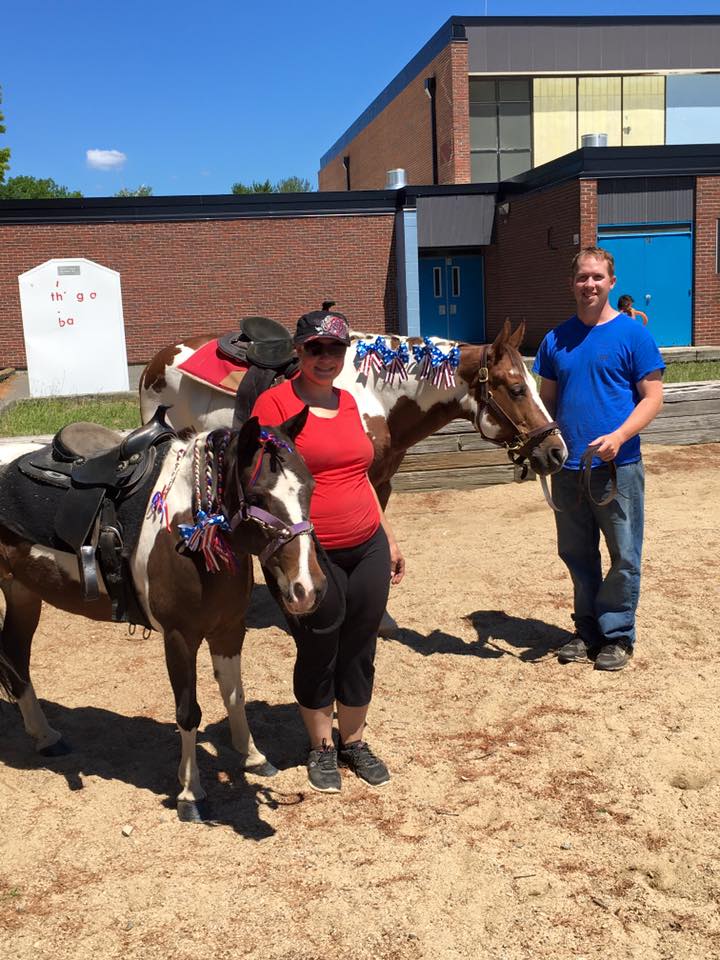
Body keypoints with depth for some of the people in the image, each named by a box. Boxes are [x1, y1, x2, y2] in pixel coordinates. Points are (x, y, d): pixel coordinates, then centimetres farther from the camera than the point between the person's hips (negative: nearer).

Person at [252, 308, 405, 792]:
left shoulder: (349, 402, 10)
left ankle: (354, 741, 35)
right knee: (317, 654, 10)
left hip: (368, 550, 5)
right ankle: (322, 747, 32)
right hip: (312, 557, -5)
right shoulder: (275, 402, -9)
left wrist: (390, 539, 19)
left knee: (360, 651, 15)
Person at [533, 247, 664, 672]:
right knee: (576, 553, 14)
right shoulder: (556, 339, 8)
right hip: (568, 468, 5)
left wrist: (619, 436, -22)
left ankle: (617, 635, 20)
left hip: (617, 466, -4)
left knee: (624, 556, 4)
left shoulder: (632, 334, -4)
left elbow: (653, 396, -7)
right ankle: (588, 630, 30)